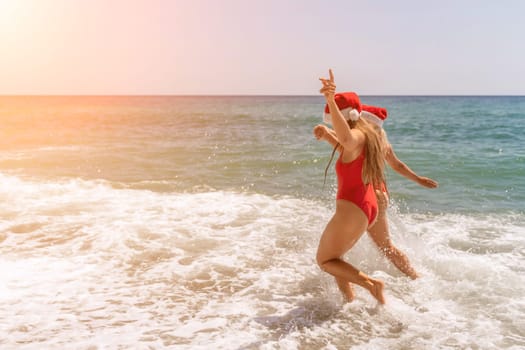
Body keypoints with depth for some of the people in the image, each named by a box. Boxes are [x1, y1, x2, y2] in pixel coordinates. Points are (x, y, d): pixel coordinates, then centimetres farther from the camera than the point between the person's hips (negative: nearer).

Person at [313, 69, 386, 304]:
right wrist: (327, 137, 20)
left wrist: (331, 101, -55)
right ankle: (350, 302, 25)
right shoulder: (365, 135, 11)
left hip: (352, 209, -10)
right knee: (332, 258, 22)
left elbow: (346, 139, -47)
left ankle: (371, 283, -6)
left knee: (324, 261, 3)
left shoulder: (356, 136, -20)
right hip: (366, 207, 10)